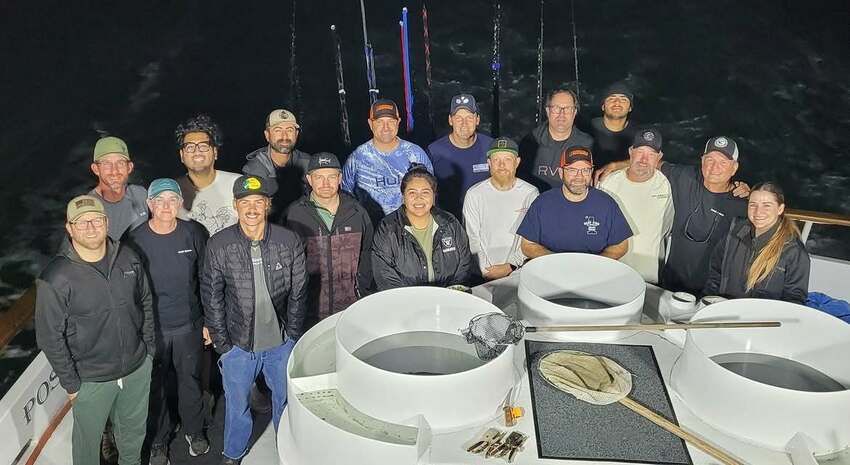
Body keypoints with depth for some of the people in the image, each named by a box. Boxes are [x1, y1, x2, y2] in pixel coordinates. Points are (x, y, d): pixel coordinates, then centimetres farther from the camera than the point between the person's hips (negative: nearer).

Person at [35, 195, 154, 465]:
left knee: (134, 429, 25)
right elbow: (50, 336, -14)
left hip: (137, 368, 4)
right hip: (91, 379, -4)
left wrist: (149, 348, 8)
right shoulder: (55, 278, -20)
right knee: (88, 438, 18)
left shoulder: (129, 258, -7)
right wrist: (70, 383, -10)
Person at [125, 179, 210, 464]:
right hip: (152, 328, -1)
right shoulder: (136, 240, -12)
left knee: (190, 380, 16)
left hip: (189, 325, 1)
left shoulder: (193, 234, -8)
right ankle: (159, 440, 35)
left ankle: (194, 431, 40)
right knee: (156, 386, 14)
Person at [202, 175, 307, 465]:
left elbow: (298, 293, -3)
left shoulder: (289, 242, -11)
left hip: (281, 343, 1)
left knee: (285, 401, 20)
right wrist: (222, 343, -5)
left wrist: (293, 336, -2)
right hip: (238, 344, 0)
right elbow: (212, 298, -5)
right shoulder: (218, 245, -12)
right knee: (237, 405, 19)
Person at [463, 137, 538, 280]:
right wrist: (485, 271, -9)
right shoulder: (474, 194, 4)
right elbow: (472, 238, 1)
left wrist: (510, 266, -9)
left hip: (518, 269, 0)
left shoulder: (530, 193, 3)